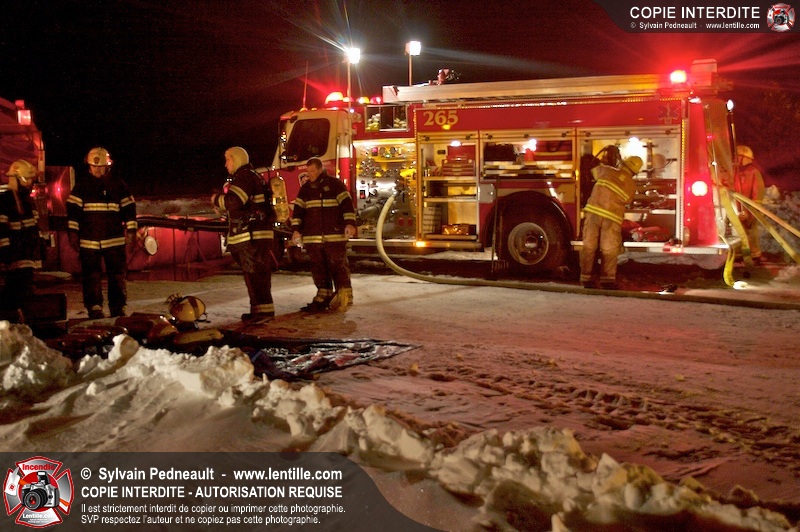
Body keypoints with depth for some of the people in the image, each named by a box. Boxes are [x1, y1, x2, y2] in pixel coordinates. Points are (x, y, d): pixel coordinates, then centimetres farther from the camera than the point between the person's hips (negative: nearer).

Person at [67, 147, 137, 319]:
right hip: (88, 240, 0)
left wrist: (131, 230, 3)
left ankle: (118, 308, 12)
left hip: (115, 239, 0)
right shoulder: (82, 185, 4)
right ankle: (94, 308, 11)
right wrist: (73, 232, -2)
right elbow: (73, 208, 4)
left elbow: (129, 207, 8)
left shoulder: (118, 184, 5)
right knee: (91, 276, 2)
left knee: (118, 275, 3)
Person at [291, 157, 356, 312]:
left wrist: (350, 223, -17)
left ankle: (344, 296, 3)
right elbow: (298, 209, 12)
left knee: (338, 265, -3)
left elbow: (347, 203, -6)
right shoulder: (305, 188, 13)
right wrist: (296, 229, 3)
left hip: (335, 235, -5)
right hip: (313, 237, 5)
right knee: (318, 267, 5)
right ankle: (323, 296, 11)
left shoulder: (335, 184, -1)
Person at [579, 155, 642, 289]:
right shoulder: (632, 186, 8)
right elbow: (626, 201, 16)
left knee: (589, 246, 6)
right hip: (612, 218, -1)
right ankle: (607, 280, 6)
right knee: (609, 250, 6)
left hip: (593, 211, 1)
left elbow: (594, 170, 28)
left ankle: (587, 278, 8)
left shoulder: (607, 170, 8)